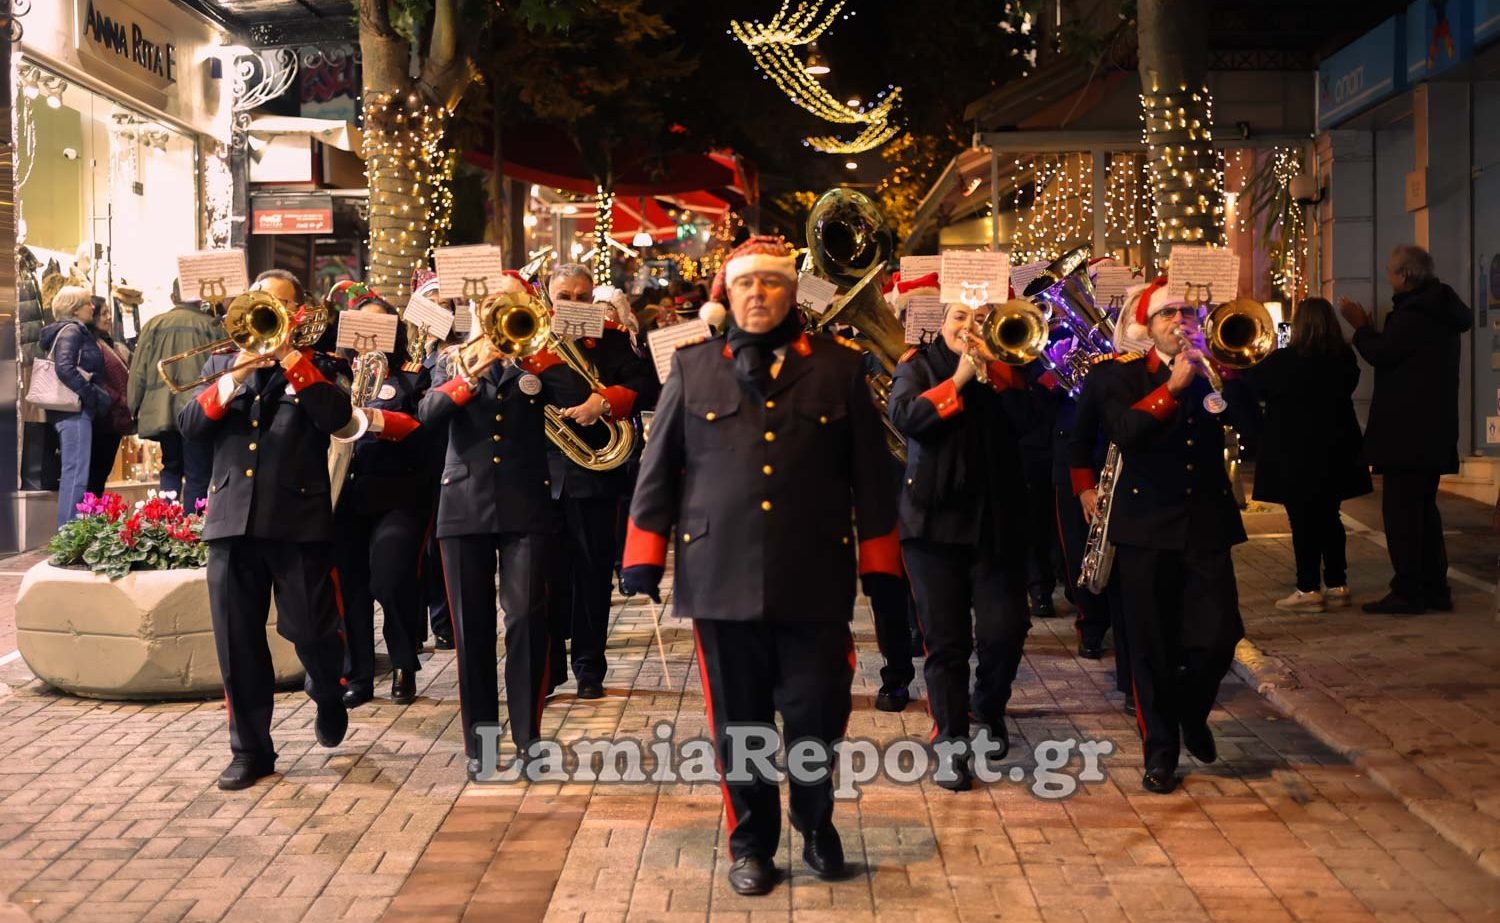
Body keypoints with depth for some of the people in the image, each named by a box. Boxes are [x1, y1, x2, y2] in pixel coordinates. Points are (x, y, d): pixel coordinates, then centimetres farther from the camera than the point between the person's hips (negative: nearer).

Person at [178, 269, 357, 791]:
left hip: (299, 518, -3)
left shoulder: (316, 368, 8)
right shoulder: (221, 364, 16)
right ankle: (250, 749, 14)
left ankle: (329, 697, 31)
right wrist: (234, 379, -11)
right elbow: (189, 425, 3)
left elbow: (337, 418, -12)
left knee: (310, 630, -1)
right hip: (231, 518, 3)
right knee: (237, 643, 3)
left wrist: (289, 357, -13)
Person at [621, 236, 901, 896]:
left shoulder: (840, 368, 6)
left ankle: (816, 825, 30)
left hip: (816, 580, 0)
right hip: (721, 579, 1)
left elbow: (869, 475, 6)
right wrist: (644, 556, 3)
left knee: (817, 717, 4)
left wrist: (880, 568, 3)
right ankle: (751, 843, 25)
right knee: (738, 722, 9)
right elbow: (658, 466, 8)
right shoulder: (692, 368, 8)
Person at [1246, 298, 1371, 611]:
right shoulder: (1344, 358, 0)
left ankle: (1308, 590, 1)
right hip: (1334, 453, 6)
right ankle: (1337, 586, 17)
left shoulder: (1284, 360, -17)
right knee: (1328, 517, 13)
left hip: (1295, 455, -6)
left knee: (1303, 521, -1)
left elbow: (1254, 385, -4)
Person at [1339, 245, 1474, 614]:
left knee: (1401, 510, -7)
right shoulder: (1442, 313, 16)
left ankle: (1407, 592, -8)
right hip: (1433, 431, 10)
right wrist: (1370, 328, 14)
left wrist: (1361, 326, -2)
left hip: (1407, 431, -10)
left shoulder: (1413, 314, -17)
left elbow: (1380, 354, -16)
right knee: (1424, 507, 15)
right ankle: (1435, 588, 18)